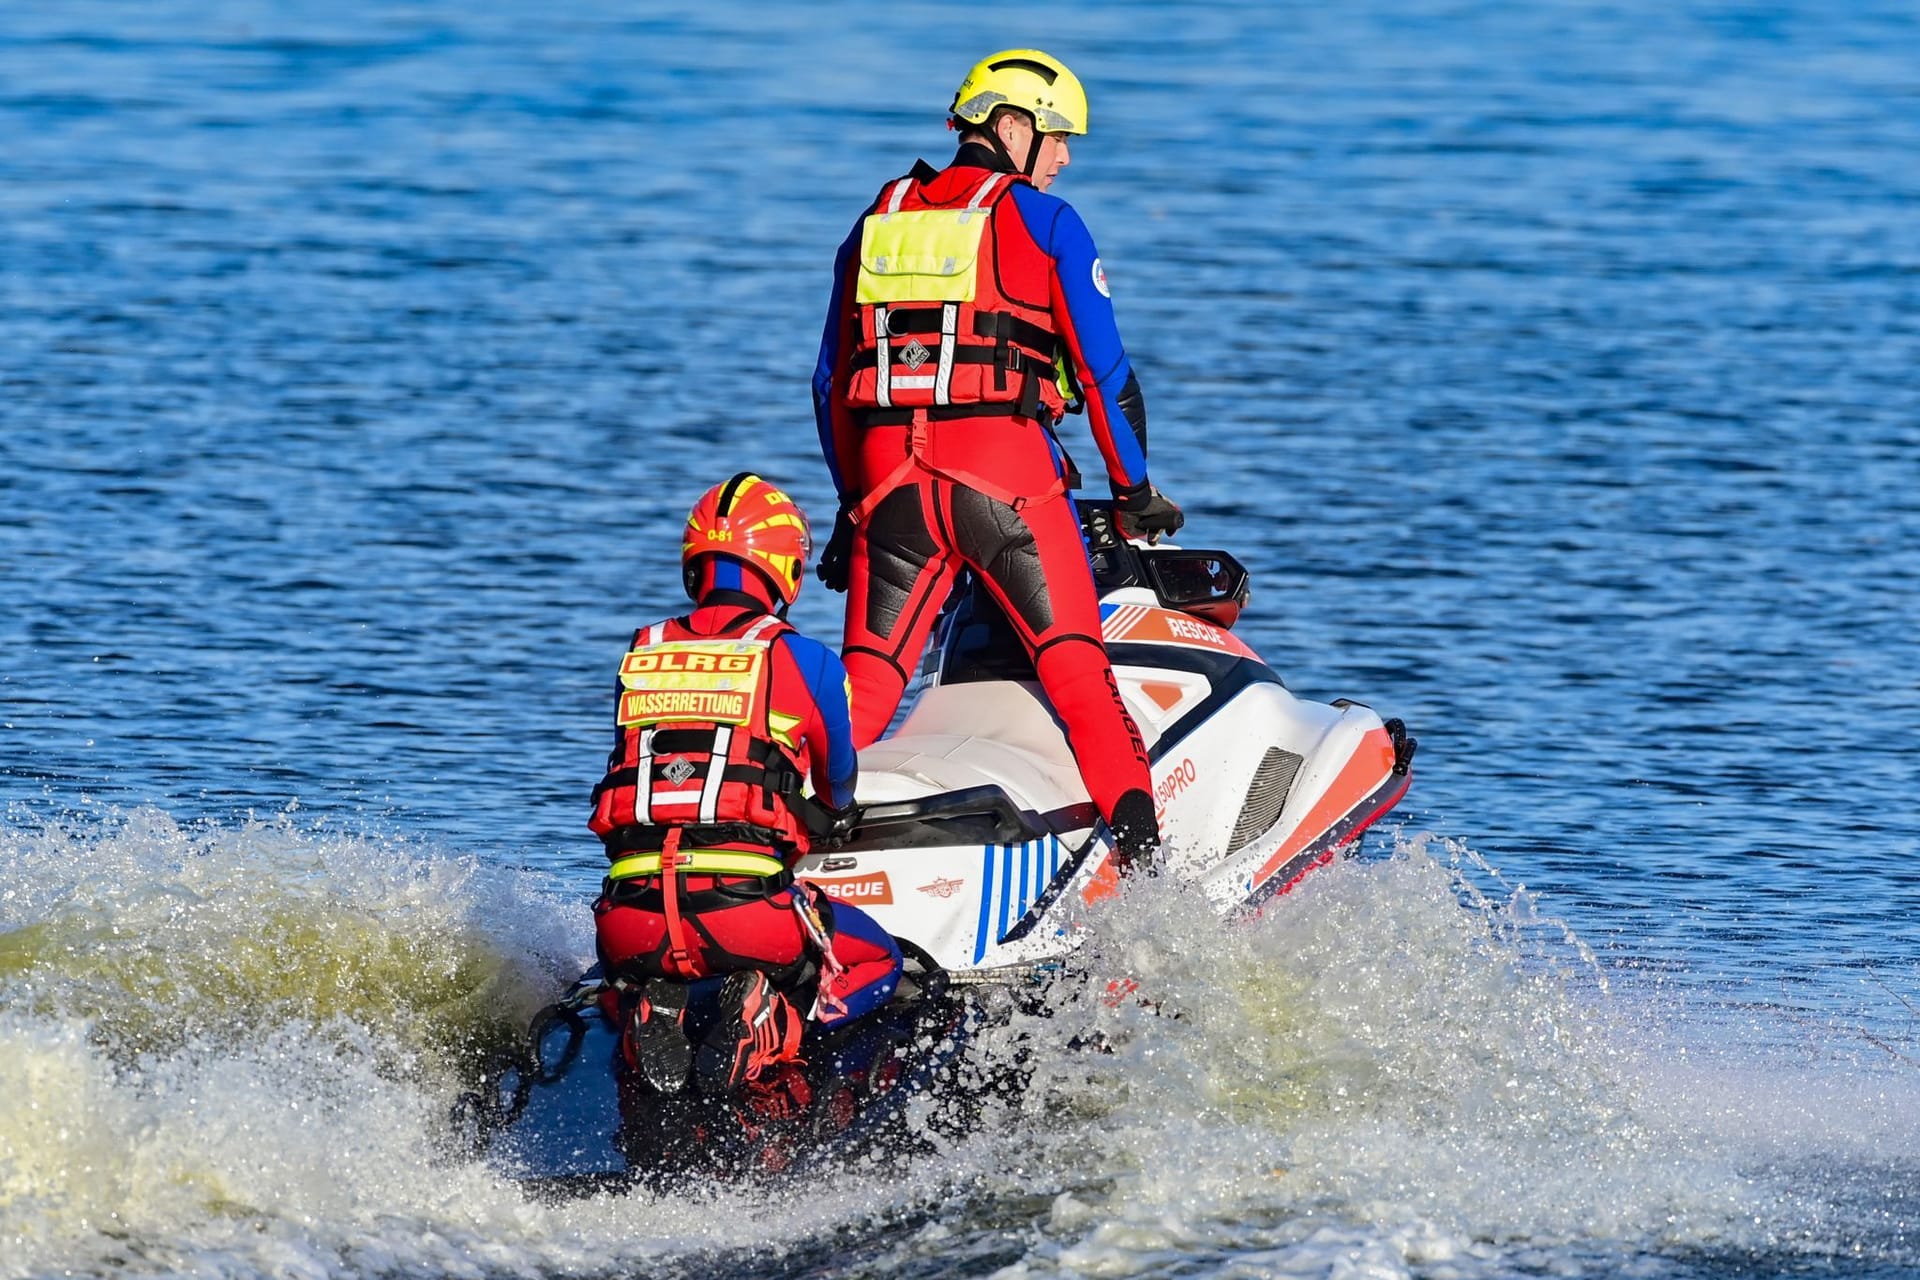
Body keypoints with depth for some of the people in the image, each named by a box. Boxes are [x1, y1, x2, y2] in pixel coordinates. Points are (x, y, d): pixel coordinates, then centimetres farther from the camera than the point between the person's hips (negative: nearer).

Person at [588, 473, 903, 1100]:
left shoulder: (640, 654, 16)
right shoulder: (803, 660, 6)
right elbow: (838, 788, 22)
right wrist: (836, 813, 47)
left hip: (632, 919, 3)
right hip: (744, 906, -3)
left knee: (624, 961, 39)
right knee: (874, 961, 23)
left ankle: (649, 1009, 2)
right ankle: (768, 1020, -8)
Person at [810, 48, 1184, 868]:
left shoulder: (878, 221, 19)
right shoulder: (1044, 221, 5)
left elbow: (831, 380, 22)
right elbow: (1104, 369, 4)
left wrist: (854, 499, 30)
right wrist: (1134, 493, 14)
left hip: (886, 475, 4)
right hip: (1004, 470, -4)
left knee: (864, 686, 8)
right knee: (1078, 674, -3)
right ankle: (1140, 848, -13)